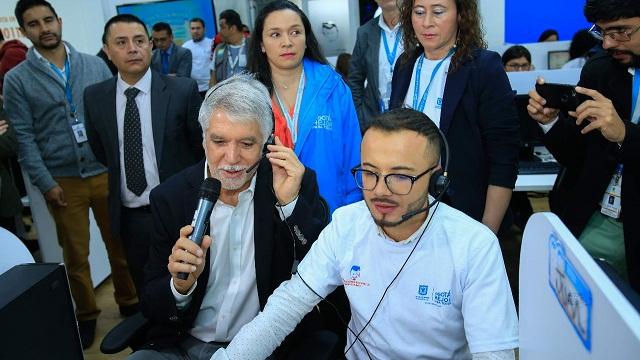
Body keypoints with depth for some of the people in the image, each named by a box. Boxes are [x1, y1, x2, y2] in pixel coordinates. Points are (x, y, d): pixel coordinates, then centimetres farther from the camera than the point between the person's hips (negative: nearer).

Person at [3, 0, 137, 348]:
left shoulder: (95, 65, 4)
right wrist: (45, 183, -9)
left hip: (107, 172, 1)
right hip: (63, 181, -1)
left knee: (120, 244, 11)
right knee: (75, 255, 11)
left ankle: (129, 302, 31)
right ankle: (86, 314, 30)